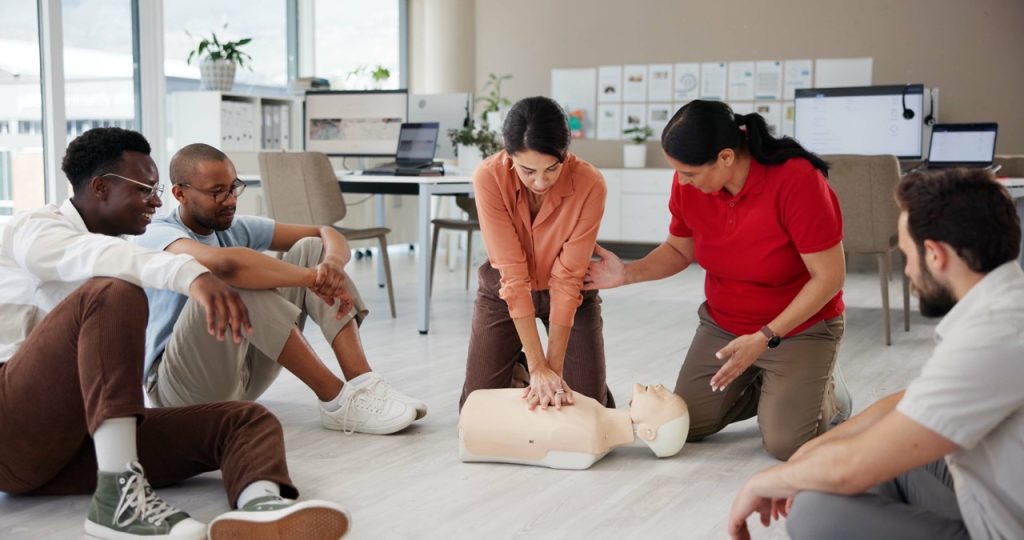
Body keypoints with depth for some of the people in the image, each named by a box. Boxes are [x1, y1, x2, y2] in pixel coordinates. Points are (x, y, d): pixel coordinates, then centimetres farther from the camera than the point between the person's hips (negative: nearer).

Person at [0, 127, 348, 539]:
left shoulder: (113, 246, 25)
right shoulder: (33, 229, 2)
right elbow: (96, 258, -24)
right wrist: (192, 274, -41)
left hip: (87, 436, 7)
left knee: (247, 420, -12)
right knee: (113, 293, -28)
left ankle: (260, 505, -49)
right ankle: (120, 494, -38)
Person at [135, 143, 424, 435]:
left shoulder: (236, 228, 5)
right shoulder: (156, 236, -15)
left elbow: (326, 234, 1)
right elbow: (227, 263, -38)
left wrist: (332, 263, -22)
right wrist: (314, 277, -33)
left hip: (246, 370, 7)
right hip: (181, 383, -7)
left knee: (310, 249, -5)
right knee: (233, 282, -34)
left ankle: (362, 385, -21)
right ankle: (337, 400, -28)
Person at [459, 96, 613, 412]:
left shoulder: (590, 185, -29)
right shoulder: (489, 178, -29)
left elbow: (566, 279, -25)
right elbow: (513, 275, -29)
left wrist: (554, 367, -28)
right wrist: (538, 367, -32)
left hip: (569, 292, 0)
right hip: (504, 289, 0)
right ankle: (518, 369, 28)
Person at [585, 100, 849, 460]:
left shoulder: (797, 180, -29)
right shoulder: (688, 183, -14)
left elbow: (829, 275, -23)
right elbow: (679, 250, 4)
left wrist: (764, 338, -27)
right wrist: (628, 274, -14)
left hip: (800, 327, -5)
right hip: (722, 325, 5)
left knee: (785, 444, -15)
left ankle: (825, 396, 18)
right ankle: (766, 387, 24)